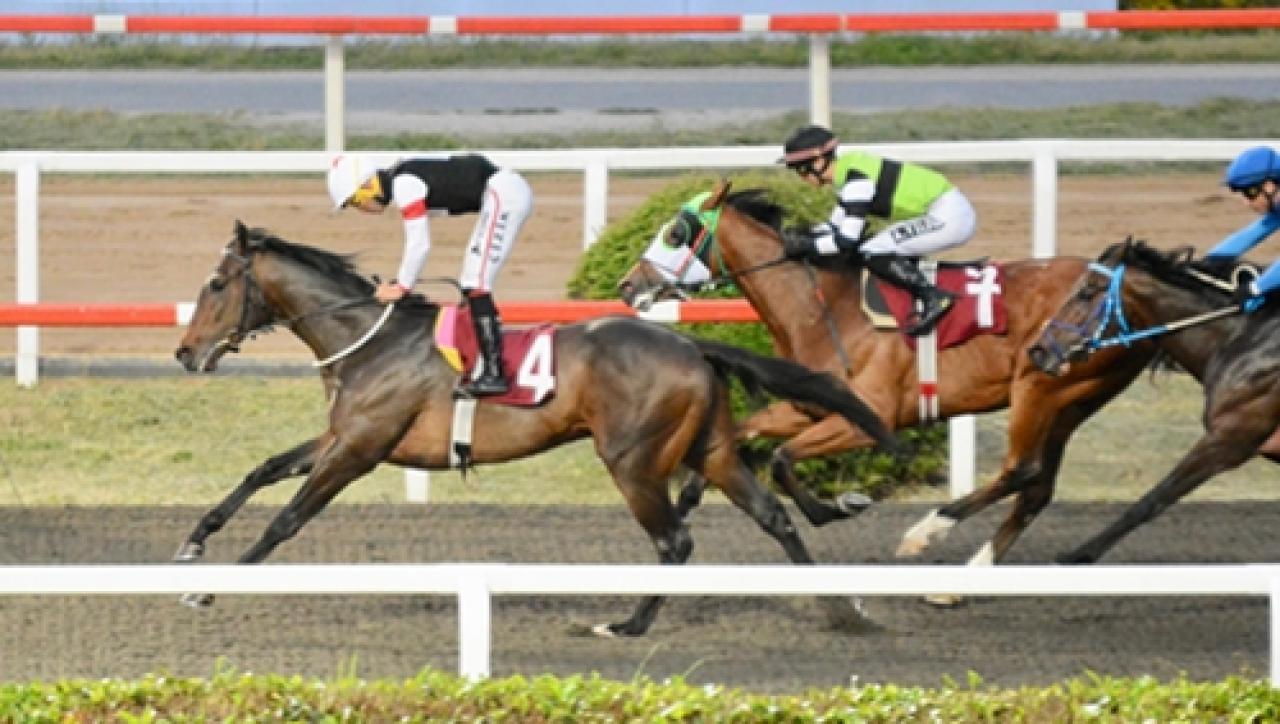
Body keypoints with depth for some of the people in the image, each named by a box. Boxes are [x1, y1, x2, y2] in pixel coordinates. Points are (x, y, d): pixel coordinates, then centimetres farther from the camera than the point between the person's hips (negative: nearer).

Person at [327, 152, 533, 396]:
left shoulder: (404, 185, -16)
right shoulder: (403, 181, 13)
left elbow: (419, 244, -15)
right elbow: (416, 242, 21)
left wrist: (401, 287, -6)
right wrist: (398, 283, 17)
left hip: (504, 193, -10)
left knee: (475, 282, -12)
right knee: (471, 284, 14)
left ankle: (494, 374, -16)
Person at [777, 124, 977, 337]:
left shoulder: (855, 179, -18)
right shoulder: (847, 171, 12)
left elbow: (847, 240, -20)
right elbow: (836, 226, 22)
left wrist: (805, 245, -11)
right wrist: (801, 236, 8)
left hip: (949, 217, -11)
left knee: (872, 253, -17)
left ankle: (932, 296, -16)